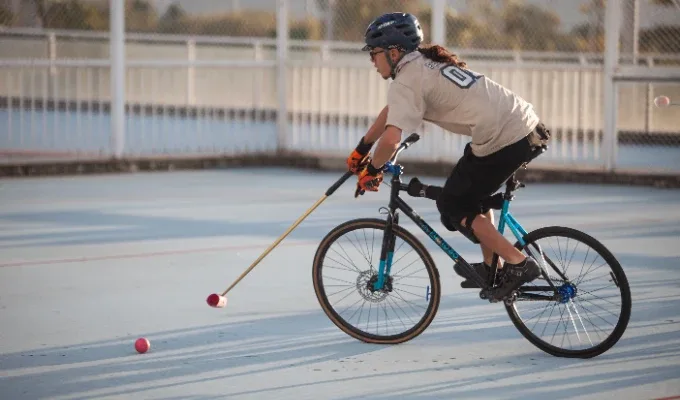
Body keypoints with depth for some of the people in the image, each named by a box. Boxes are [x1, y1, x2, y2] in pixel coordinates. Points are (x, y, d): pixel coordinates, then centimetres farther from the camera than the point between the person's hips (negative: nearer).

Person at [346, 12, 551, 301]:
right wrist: (361, 148, 35)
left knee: (453, 205, 7)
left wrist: (371, 170, -4)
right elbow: (390, 110, 32)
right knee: (471, 193, 28)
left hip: (503, 140, -9)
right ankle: (492, 267, 30)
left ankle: (519, 264, 3)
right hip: (524, 123, 9)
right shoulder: (425, 63, 19)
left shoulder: (407, 81, -10)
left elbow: (391, 139, -21)